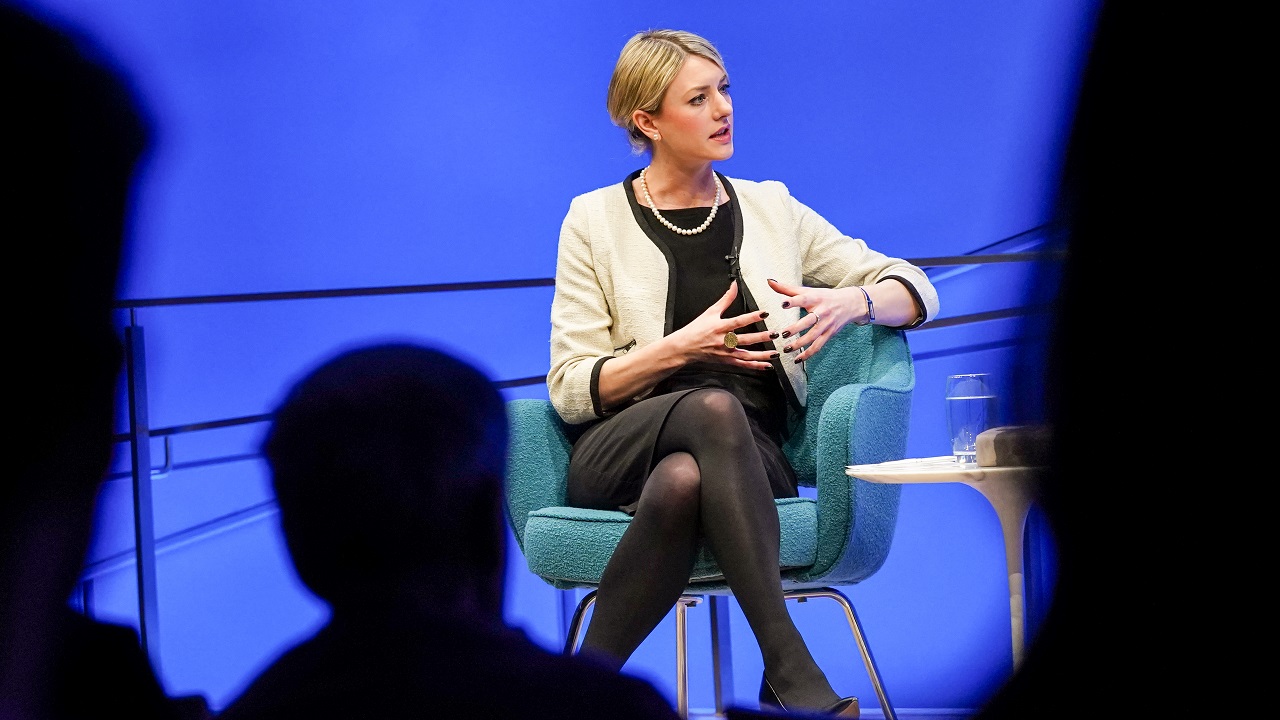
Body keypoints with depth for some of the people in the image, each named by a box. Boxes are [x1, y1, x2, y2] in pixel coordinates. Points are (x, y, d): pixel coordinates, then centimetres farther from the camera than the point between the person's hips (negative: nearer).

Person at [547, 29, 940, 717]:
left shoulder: (771, 209, 16)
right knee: (714, 408, -39)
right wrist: (682, 348, -14)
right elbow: (570, 388, 0)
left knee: (683, 480, -39)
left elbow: (915, 290, 16)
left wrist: (848, 302, -7)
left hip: (749, 457, 2)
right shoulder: (595, 220, 8)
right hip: (622, 450, -1)